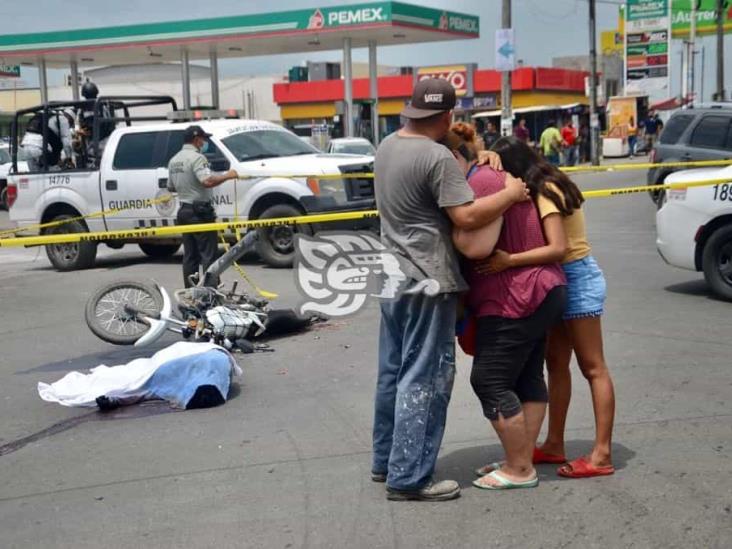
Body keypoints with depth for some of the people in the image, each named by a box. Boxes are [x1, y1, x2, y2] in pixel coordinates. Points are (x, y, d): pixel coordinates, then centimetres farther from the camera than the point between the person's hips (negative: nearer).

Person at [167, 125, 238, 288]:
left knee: (189, 255, 11)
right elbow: (208, 181, -27)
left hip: (184, 210, 8)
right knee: (208, 254, -6)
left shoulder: (174, 160, 12)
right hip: (199, 211, -8)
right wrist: (227, 176, -15)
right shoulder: (196, 158, -14)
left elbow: (170, 187, 19)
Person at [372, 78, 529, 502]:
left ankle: (386, 461, 27)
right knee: (425, 378, -4)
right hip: (428, 279, -9)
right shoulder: (437, 158, -18)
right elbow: (467, 216, -22)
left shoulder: (387, 146, 9)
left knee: (393, 371, 16)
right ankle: (409, 478, 0)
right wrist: (512, 194, -8)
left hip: (394, 274, 9)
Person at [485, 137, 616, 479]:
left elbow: (557, 247, -28)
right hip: (561, 280, 10)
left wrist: (509, 261, -35)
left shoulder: (544, 193, -19)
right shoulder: (547, 186, 8)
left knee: (592, 367, -6)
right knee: (556, 363, 12)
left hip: (577, 279, -9)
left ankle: (601, 456, -3)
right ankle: (554, 445, 19)